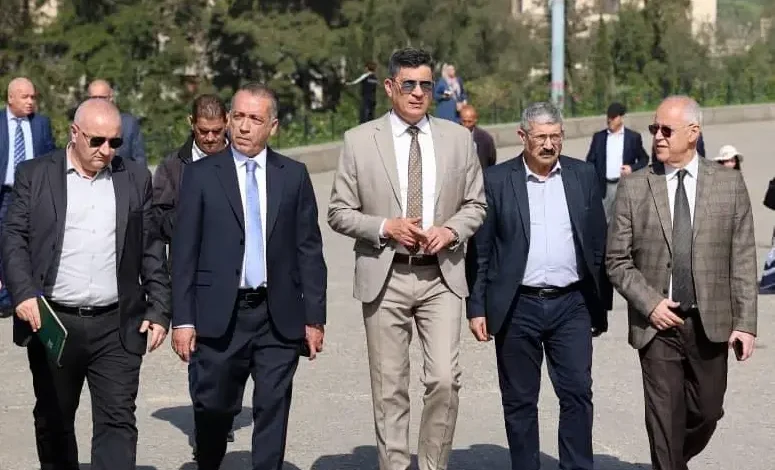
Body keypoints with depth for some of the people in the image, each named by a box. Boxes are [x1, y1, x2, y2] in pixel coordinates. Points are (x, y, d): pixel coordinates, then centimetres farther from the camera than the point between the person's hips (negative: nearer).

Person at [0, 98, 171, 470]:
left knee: (118, 421, -5)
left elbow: (152, 249, 9)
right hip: (52, 323, 0)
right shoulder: (35, 175, 3)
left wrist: (160, 309, 4)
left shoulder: (136, 178, 9)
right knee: (53, 422, 13)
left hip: (117, 327, 0)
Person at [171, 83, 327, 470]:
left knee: (273, 411, 3)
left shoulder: (294, 175, 5)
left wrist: (314, 317, 2)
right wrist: (182, 320, -5)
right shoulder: (201, 175, 2)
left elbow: (309, 250, 6)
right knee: (213, 408, 7)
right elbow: (184, 253, 0)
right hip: (219, 316, -1)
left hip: (279, 317, 1)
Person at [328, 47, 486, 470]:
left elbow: (475, 204, 12)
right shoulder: (359, 140, 0)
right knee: (389, 389, 5)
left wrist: (452, 230, -8)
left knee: (445, 380, -8)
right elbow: (339, 212, 2)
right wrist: (385, 228, -14)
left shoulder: (458, 138, 6)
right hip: (385, 277, -1)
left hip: (441, 276, 1)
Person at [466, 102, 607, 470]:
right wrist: (476, 307, -3)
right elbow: (480, 250, 1)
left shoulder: (583, 176, 6)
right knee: (519, 401, 7)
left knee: (577, 394, -1)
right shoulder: (496, 180, 0)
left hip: (572, 305, 1)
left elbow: (599, 243, 9)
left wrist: (600, 302, 7)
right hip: (517, 308, -1)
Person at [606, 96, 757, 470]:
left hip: (711, 324, 1)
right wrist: (650, 303, -11)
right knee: (665, 418, 0)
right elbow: (617, 260, 2)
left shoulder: (729, 183, 2)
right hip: (658, 324, -1)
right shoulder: (634, 188, 1)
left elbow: (743, 260, 1)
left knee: (707, 412, 13)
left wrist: (745, 322, -4)